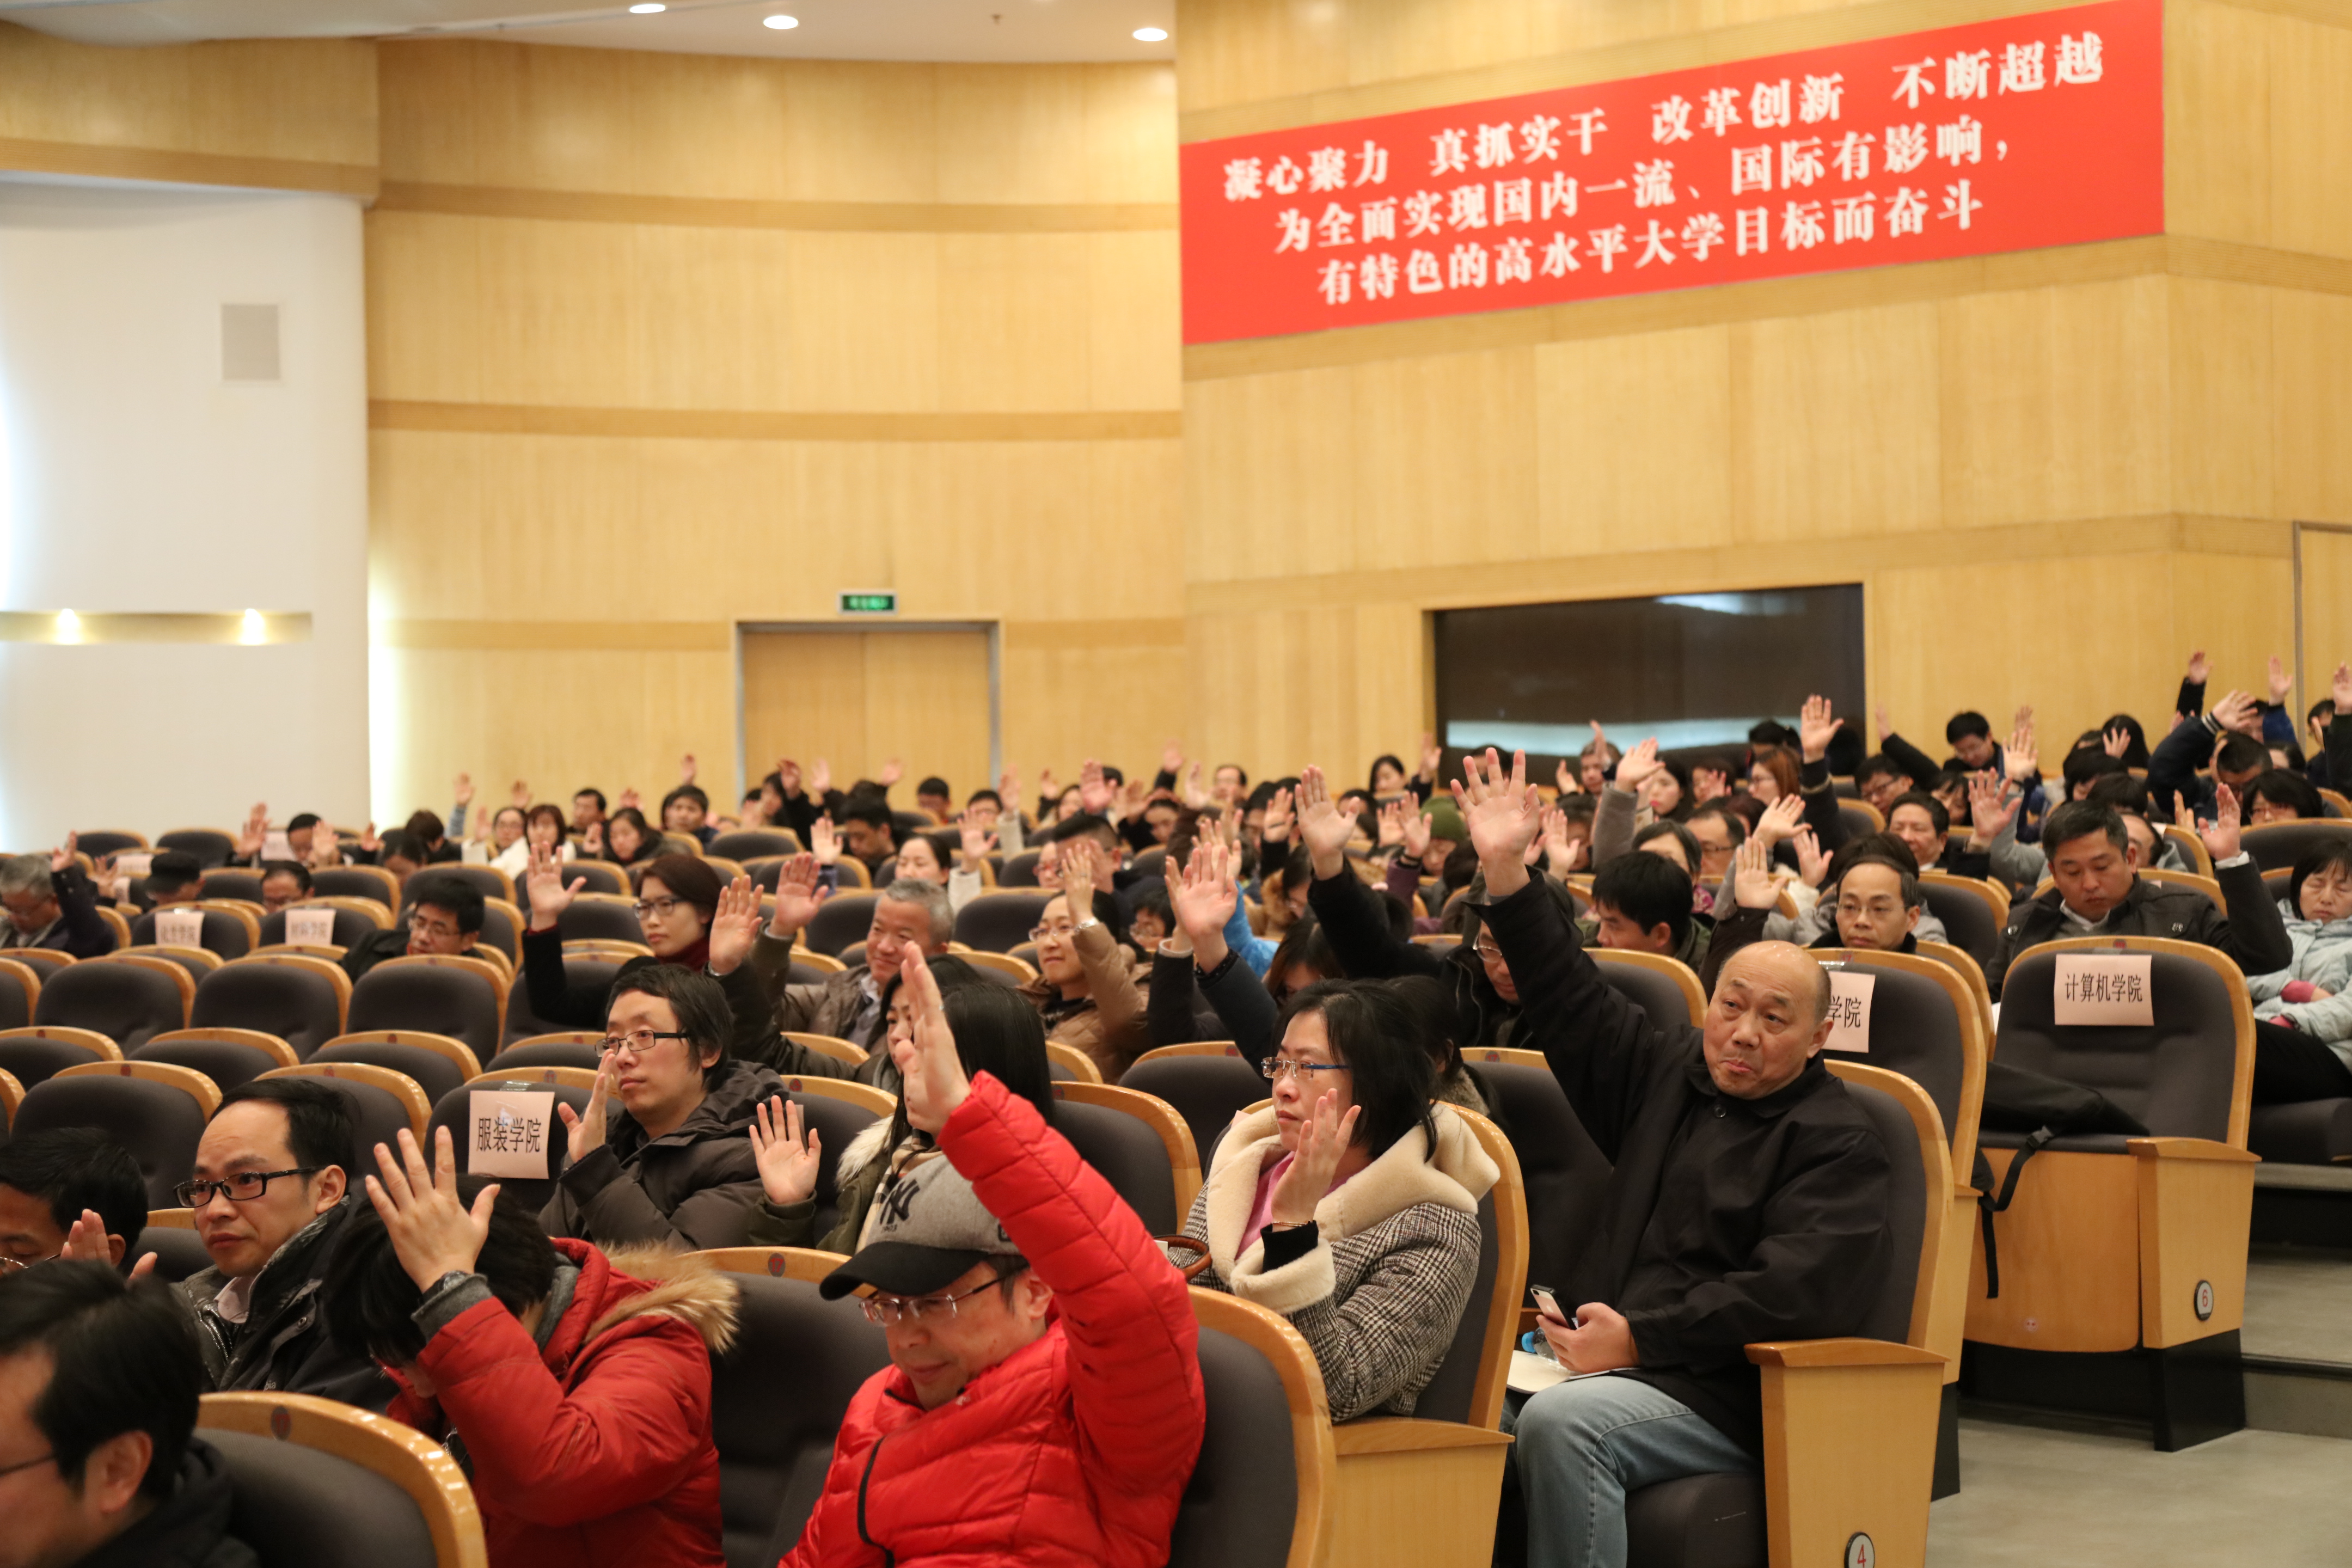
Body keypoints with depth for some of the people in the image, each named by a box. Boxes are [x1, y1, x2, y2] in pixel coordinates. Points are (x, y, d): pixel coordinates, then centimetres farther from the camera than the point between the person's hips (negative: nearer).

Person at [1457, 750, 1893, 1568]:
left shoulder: (1835, 1144, -2)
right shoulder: (1669, 1071, 19)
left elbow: (1792, 1292, -15)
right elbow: (1570, 998, 22)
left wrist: (1640, 1337, -19)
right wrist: (1505, 872, 13)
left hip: (1717, 1399, -6)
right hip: (1604, 1354, 6)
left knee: (1560, 1424, -35)